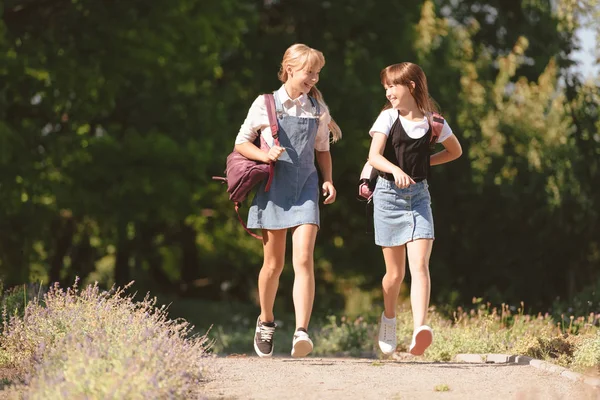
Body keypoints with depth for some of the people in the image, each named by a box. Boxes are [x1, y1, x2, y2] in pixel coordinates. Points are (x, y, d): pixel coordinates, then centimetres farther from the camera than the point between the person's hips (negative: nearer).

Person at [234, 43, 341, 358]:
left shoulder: (318, 109, 7)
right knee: (274, 264, 7)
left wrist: (328, 179, 1)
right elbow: (241, 143, 4)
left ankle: (301, 332, -22)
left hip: (305, 186, 1)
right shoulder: (266, 104, -1)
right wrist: (265, 155, -14)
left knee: (303, 261, -15)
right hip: (273, 187, -1)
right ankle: (266, 321, 31)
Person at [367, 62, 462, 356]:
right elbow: (374, 156, -14)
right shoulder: (388, 117, -2)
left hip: (418, 196, 0)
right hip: (388, 194, 0)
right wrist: (396, 169, -33)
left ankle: (420, 330, -28)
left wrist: (424, 162, 6)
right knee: (395, 271, 7)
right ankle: (389, 319, 34)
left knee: (419, 265, -16)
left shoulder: (433, 122, 2)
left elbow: (455, 151, 19)